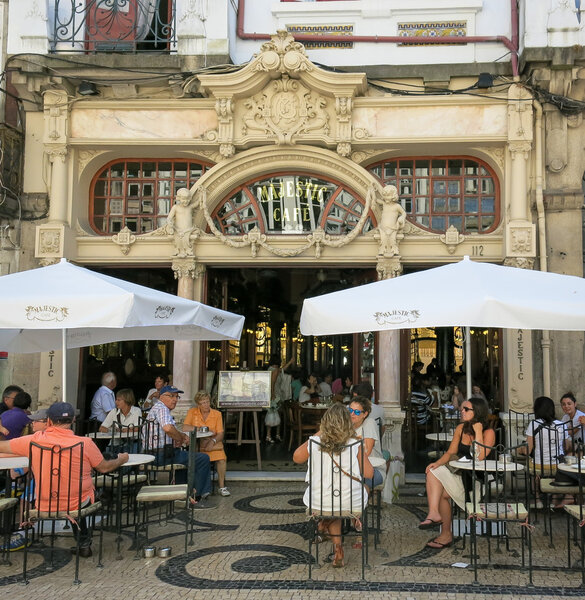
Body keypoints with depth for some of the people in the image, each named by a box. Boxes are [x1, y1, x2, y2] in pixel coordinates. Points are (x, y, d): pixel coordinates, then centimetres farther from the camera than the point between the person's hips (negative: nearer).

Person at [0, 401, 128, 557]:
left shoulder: (34, 440, -11)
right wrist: (121, 459, 17)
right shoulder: (85, 443, -16)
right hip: (77, 505, -2)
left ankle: (83, 543, 41)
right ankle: (84, 543, 33)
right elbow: (104, 468, -2)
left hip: (44, 506, 2)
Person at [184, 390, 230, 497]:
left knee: (221, 458, -27)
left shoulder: (217, 414, 4)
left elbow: (220, 434, 0)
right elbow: (185, 428, -11)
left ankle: (222, 486, -13)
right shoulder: (192, 412, 3)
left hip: (213, 444, 1)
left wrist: (213, 441, -22)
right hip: (197, 444, -1)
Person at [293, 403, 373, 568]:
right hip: (351, 502, -2)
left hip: (319, 502, 2)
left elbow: (296, 458, 11)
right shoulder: (355, 445, -12)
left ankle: (338, 547, 28)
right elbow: (369, 473, -6)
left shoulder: (314, 442, -9)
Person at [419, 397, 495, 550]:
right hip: (460, 474, 6)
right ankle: (434, 513, -25)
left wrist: (477, 431, -19)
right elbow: (450, 453, 9)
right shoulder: (461, 428, 9)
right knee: (433, 472, -22)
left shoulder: (488, 433, -8)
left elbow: (479, 457, -22)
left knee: (441, 493, -24)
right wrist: (438, 463, -10)